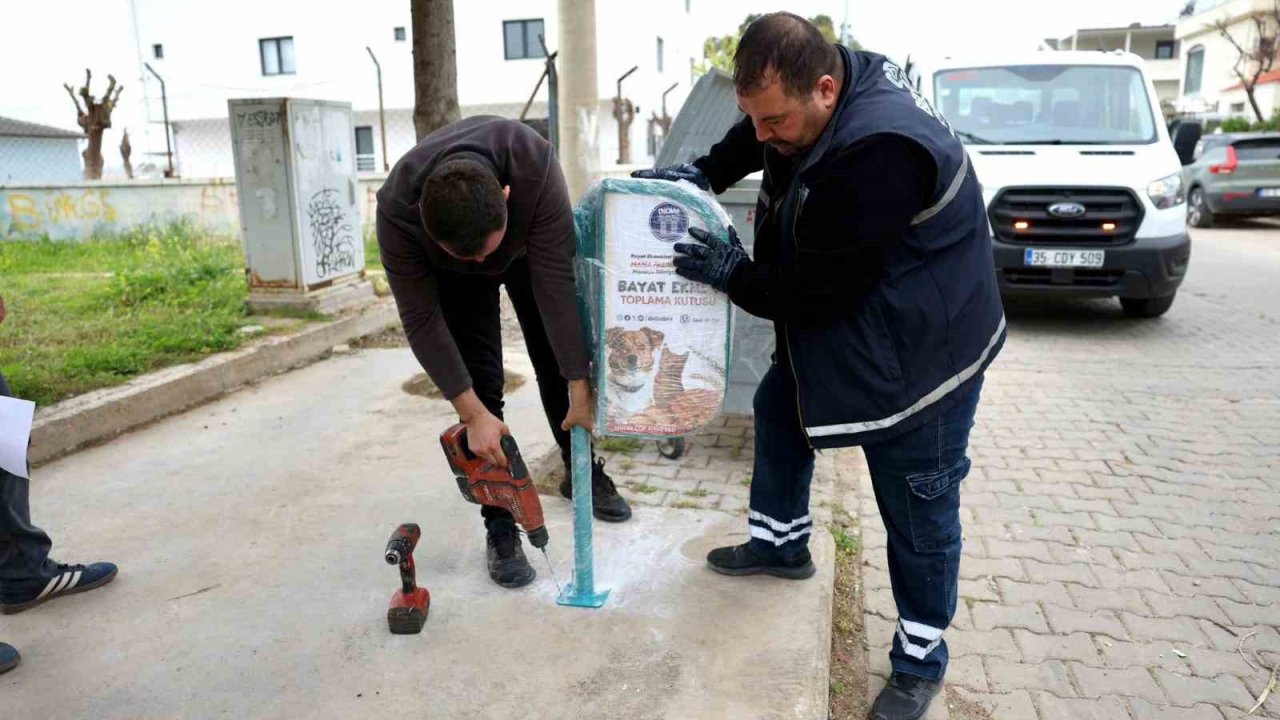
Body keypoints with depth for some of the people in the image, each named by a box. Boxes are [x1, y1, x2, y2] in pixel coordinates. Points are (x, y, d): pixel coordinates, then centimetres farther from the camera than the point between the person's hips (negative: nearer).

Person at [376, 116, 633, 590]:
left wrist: (580, 391, -34)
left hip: (530, 246, 1)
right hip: (451, 274, 0)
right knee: (479, 378, -11)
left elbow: (555, 284, -38)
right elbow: (421, 318, -30)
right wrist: (472, 413, -31)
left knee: (561, 360, 4)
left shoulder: (535, 166, -43)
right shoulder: (396, 208, -40)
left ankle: (582, 474, 27)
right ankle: (500, 525, -1)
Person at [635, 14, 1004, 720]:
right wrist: (704, 172, 0)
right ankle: (780, 542, 44)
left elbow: (821, 288, -29)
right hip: (832, 324, 9)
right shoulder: (834, 81, -7)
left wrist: (734, 274, -16)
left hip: (918, 351, -9)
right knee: (778, 410, 24)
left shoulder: (879, 152, -36)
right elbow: (751, 139, 15)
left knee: (917, 515, 3)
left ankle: (920, 660, 23)